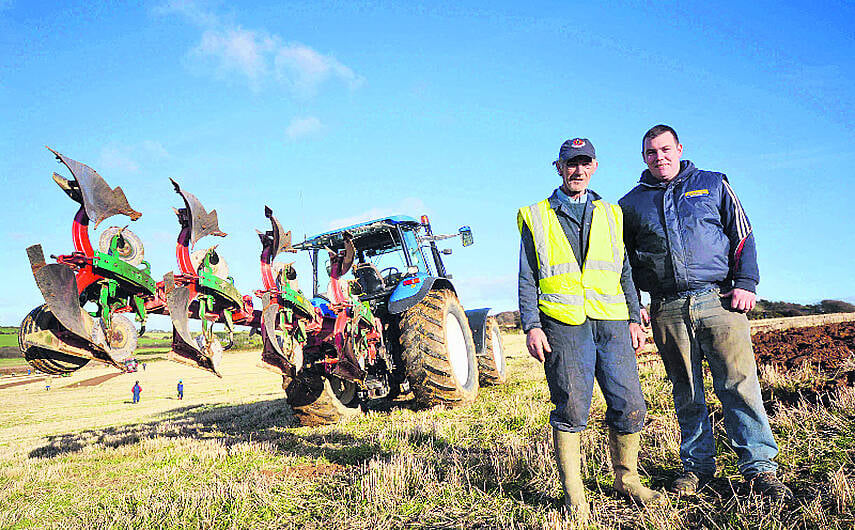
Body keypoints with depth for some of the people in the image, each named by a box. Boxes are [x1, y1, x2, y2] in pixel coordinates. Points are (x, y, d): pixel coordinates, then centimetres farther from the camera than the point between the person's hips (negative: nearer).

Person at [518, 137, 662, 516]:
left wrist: (634, 318, 11)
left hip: (612, 323, 3)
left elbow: (624, 272, 20)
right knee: (571, 409, -2)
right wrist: (531, 327, -4)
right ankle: (573, 492, 12)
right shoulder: (536, 218, 10)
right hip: (563, 324, -3)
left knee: (630, 406, 2)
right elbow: (527, 280, 6)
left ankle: (626, 480, 23)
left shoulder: (611, 215, 20)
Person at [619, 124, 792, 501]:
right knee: (687, 395, 8)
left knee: (739, 384, -6)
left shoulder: (713, 185, 13)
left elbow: (742, 235, 10)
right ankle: (697, 466, 20)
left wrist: (745, 284, -2)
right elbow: (625, 261, 19)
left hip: (718, 300, -1)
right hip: (668, 310, 1)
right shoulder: (631, 204, 13)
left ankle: (760, 467, 5)